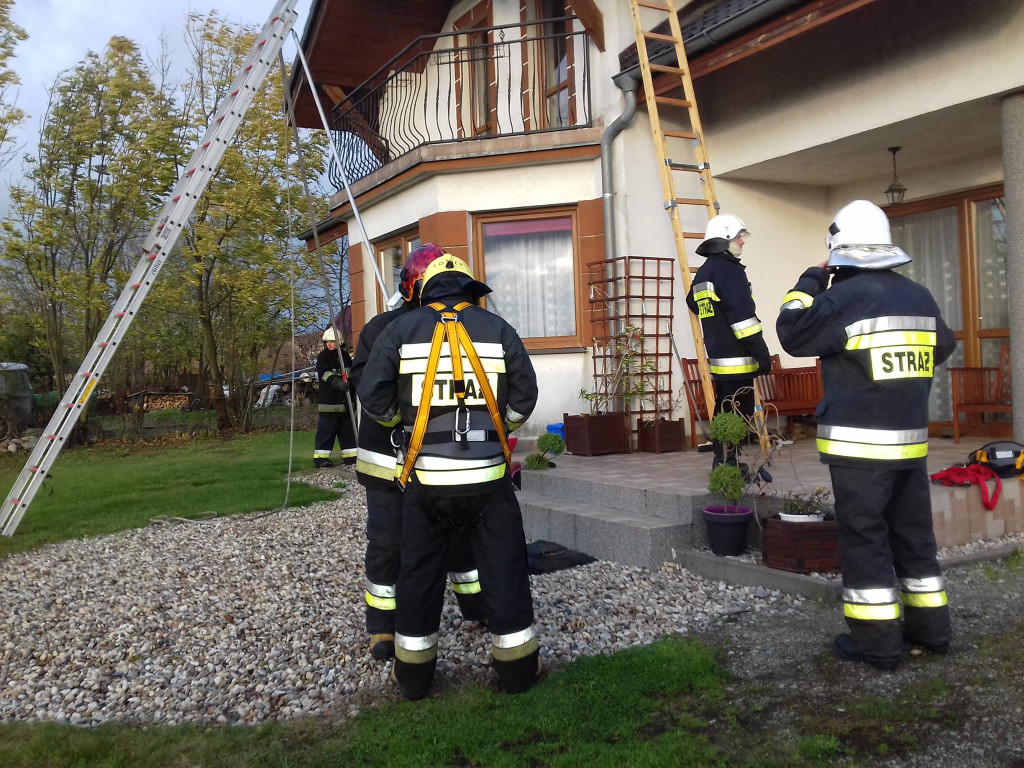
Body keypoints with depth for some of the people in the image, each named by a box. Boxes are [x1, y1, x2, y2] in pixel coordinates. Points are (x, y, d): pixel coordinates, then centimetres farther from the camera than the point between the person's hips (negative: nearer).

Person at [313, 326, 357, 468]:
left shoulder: (345, 356, 10)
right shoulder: (322, 357, -6)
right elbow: (326, 374, -22)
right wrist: (339, 383, -37)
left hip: (344, 401, 5)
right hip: (328, 401, -5)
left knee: (348, 429, 10)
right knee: (326, 430, -6)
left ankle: (350, 455, 18)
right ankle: (321, 457, -1)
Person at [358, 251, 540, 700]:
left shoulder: (401, 330, 0)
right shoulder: (498, 329, 1)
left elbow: (373, 396, 0)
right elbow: (524, 397, 3)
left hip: (426, 477, 1)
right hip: (488, 475, 0)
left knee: (419, 571, 13)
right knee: (504, 569, 10)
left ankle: (413, 673, 24)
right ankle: (517, 667, 20)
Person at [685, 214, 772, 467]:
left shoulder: (703, 273, 15)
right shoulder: (730, 270, -14)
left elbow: (693, 303, 31)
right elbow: (743, 315, -19)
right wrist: (762, 352, -16)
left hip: (718, 357, 10)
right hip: (737, 359, -10)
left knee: (724, 411, 16)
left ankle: (722, 463, 22)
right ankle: (727, 465, -5)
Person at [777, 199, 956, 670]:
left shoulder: (846, 296, -13)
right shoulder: (919, 296, 10)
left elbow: (793, 333, -8)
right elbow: (942, 348, 22)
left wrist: (808, 285, 3)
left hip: (859, 442, -7)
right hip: (911, 438, 7)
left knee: (864, 537, 0)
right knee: (913, 533, 17)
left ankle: (877, 642, 5)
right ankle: (929, 627, 26)